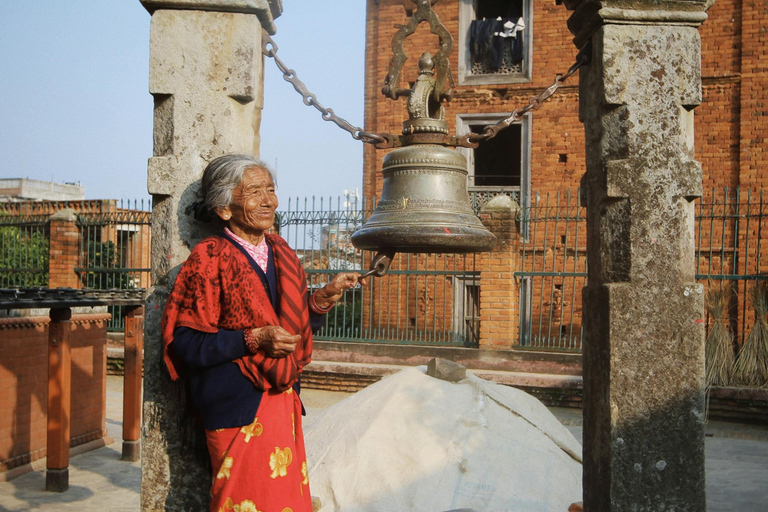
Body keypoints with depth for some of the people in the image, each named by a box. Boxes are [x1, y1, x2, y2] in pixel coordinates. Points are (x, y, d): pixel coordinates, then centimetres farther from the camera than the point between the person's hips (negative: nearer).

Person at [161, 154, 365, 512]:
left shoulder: (281, 254, 11)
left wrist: (325, 296, -2)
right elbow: (186, 343, -15)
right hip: (239, 409, -6)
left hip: (284, 401, 7)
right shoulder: (209, 259, -10)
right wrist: (254, 340, -23)